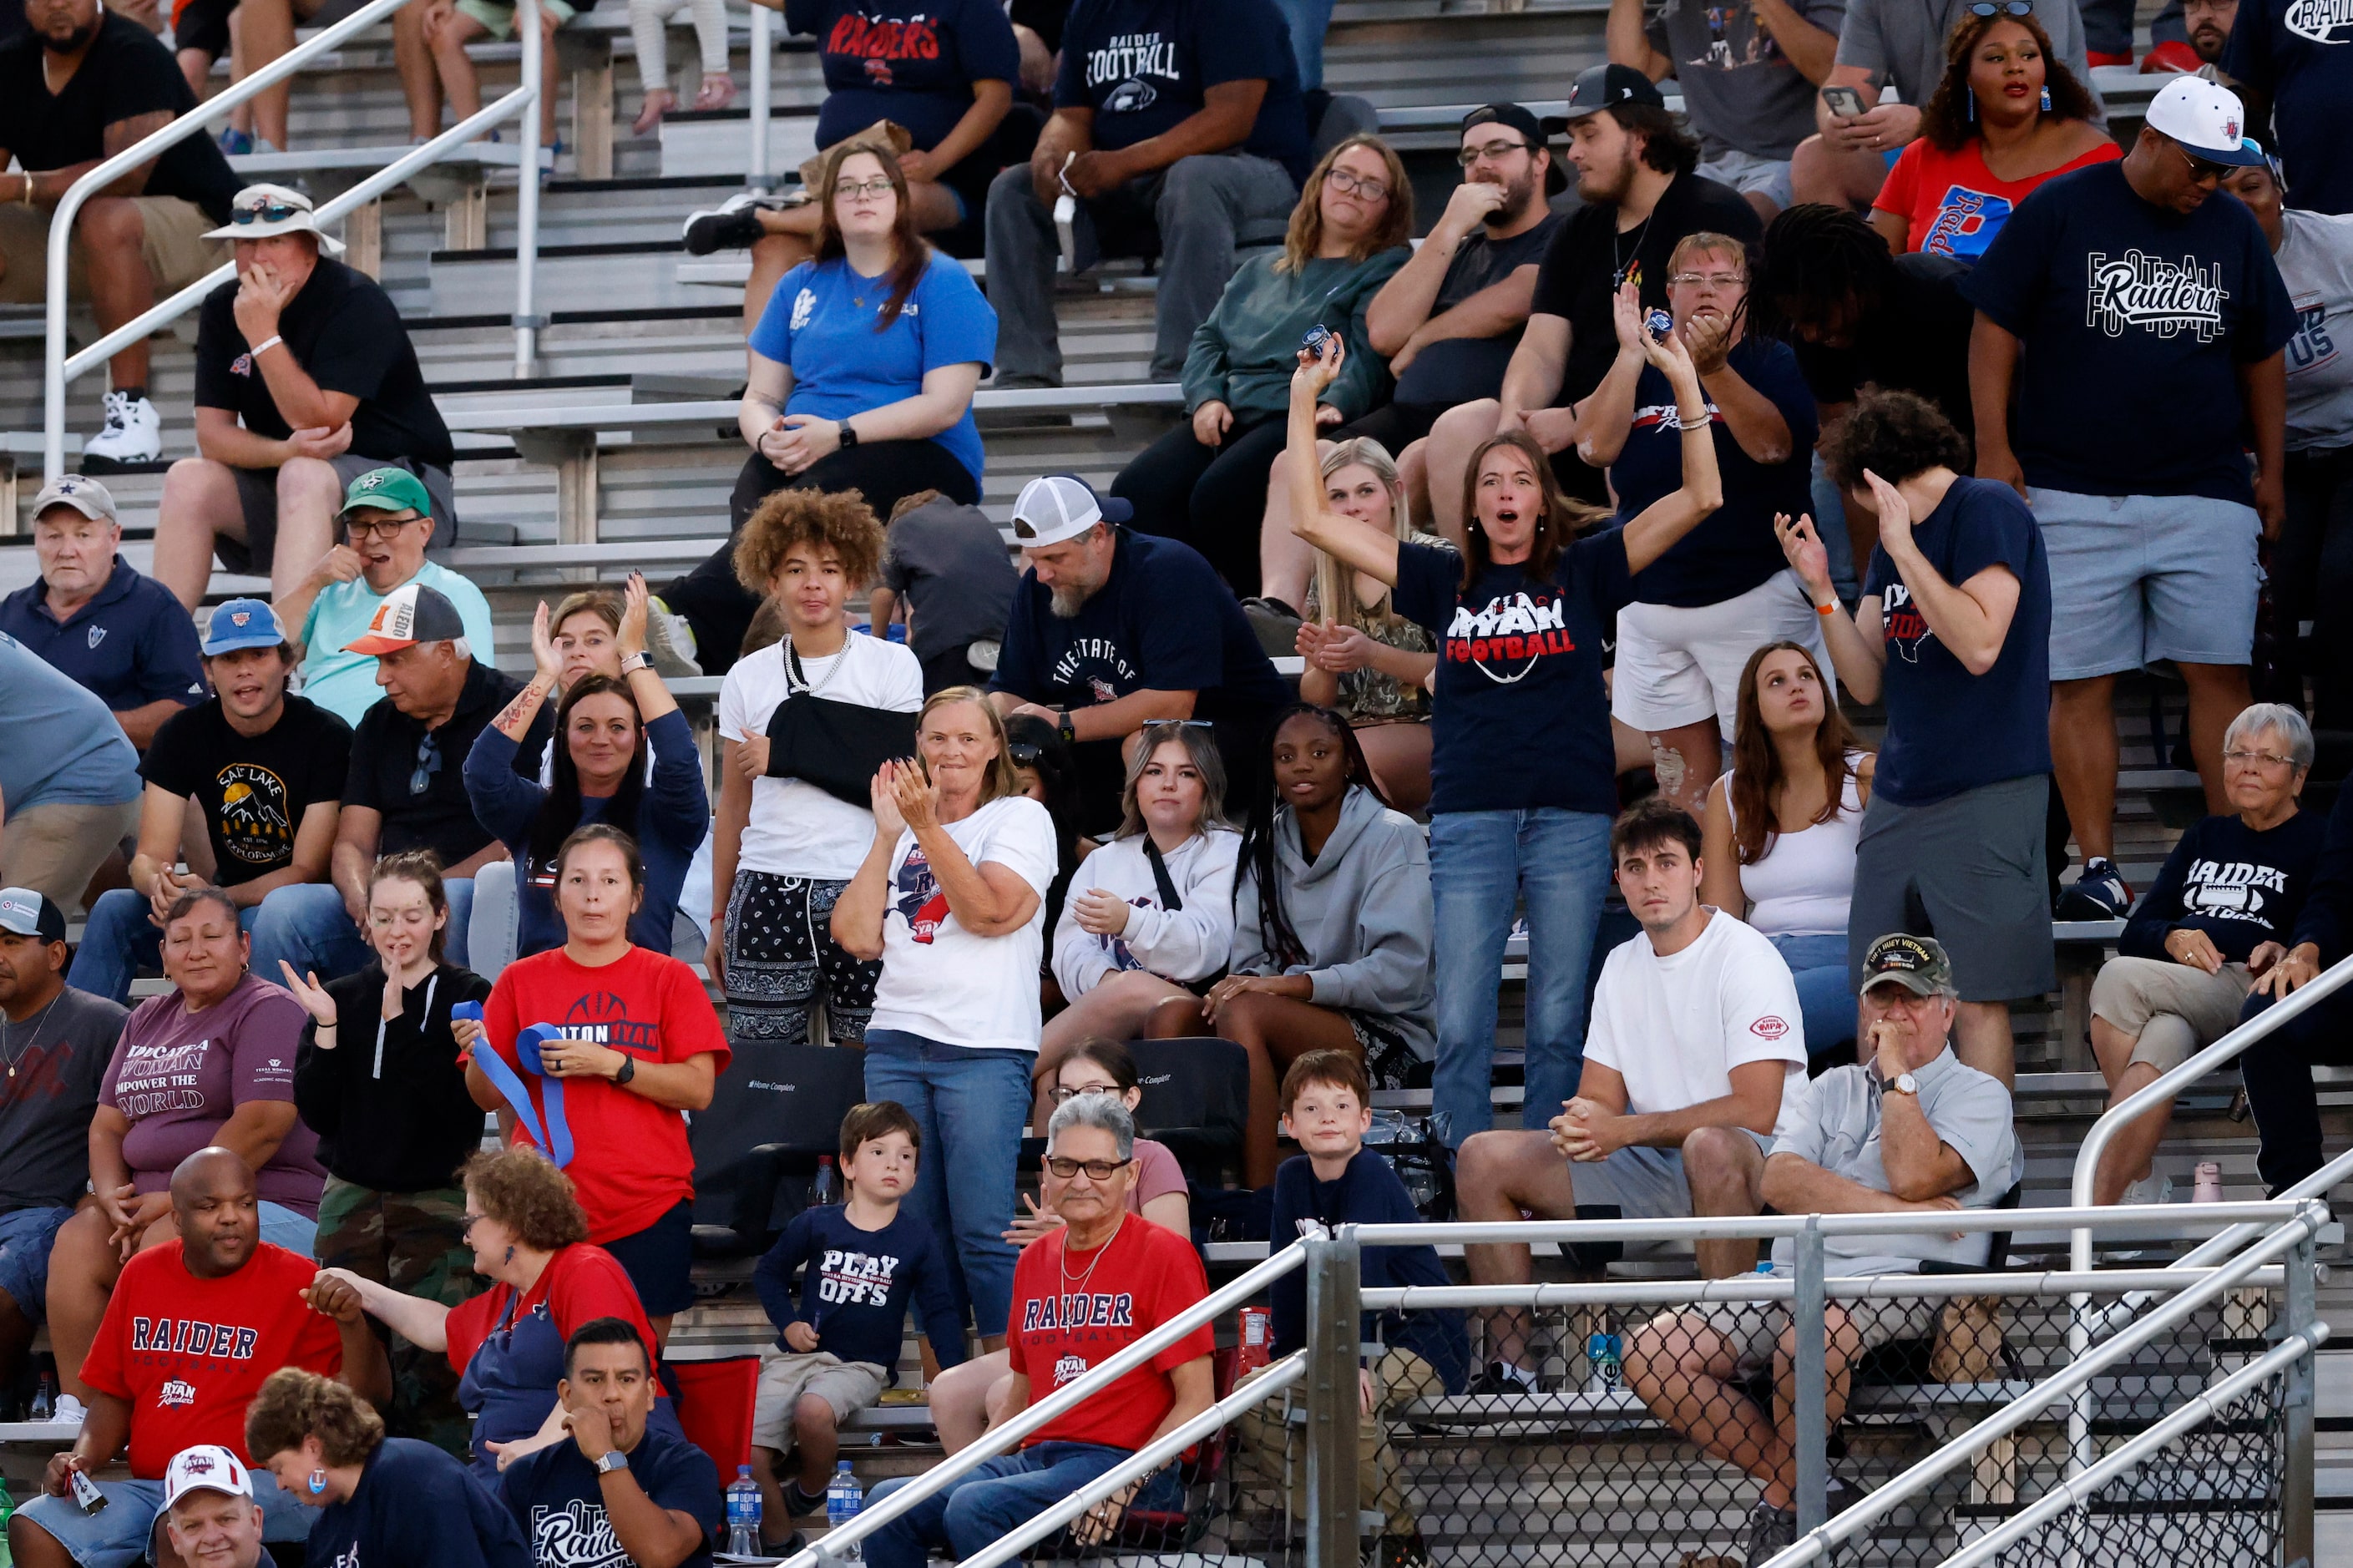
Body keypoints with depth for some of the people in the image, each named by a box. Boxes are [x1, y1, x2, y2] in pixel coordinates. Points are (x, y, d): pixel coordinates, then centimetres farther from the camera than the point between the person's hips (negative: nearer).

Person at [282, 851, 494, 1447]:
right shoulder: (342, 999, 8)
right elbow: (314, 1112, 2)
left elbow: (462, 1106, -14)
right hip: (351, 1197, 3)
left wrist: (397, 1023, -19)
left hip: (437, 1197, -3)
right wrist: (325, 1029, -10)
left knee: (429, 1365, -15)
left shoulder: (468, 997, -1)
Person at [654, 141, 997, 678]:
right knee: (753, 507, -34)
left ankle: (689, 616, -62)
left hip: (919, 458, -5)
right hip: (802, 456, 5)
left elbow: (945, 405, -6)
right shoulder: (802, 286, 22)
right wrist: (772, 440, -7)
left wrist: (839, 434, -17)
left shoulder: (943, 284, 5)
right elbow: (760, 397, 20)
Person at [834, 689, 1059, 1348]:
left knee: (982, 1231, -10)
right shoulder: (901, 827, 17)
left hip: (986, 1050, -5)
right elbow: (858, 936, 6)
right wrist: (888, 834, 4)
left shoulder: (1021, 819, 5)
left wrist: (926, 827, -11)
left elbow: (989, 910, -12)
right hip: (898, 1042, 5)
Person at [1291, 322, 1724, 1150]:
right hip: (1470, 818, 1)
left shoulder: (1582, 572, 8)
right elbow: (1314, 521, 12)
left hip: (1572, 815, -1)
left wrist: (1686, 386, -6)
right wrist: (1303, 403, 8)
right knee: (1461, 1025, -3)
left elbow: (1699, 499, 1)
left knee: (1558, 1023, 1)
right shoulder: (1446, 579, 12)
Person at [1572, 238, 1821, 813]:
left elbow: (1773, 443, -21)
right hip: (1651, 606, 4)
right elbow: (1596, 445, -4)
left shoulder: (1774, 364, 0)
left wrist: (1714, 369, -34)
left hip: (1753, 598, -4)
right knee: (1681, 767, 7)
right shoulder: (1644, 370, 13)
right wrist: (1631, 352, -8)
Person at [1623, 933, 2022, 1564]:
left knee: (1810, 1339, -40)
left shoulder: (1977, 1095, 9)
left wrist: (1898, 1072, 0)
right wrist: (1895, 1209, -8)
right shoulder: (1833, 1090, 24)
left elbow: (1914, 1176, -11)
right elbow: (1780, 1181, 4)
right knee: (1651, 1351, -16)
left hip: (1900, 1283, -6)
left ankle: (1784, 1504, -15)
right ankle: (1787, 1479, -6)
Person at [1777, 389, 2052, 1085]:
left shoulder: (1988, 511, -6)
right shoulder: (1891, 537, 18)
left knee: (1975, 1000, -9)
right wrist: (1820, 590, 3)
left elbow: (1980, 646, -18)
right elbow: (1866, 682, 15)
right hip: (1899, 793, 8)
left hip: (1985, 793, -8)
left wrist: (1903, 550, -16)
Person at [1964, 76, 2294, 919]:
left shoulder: (2234, 230, 11)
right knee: (2080, 683, -3)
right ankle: (2099, 870, -1)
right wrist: (1994, 447, -7)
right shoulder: (2058, 215, -1)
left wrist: (2271, 470, 18)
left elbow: (2263, 356, 20)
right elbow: (1997, 330, 0)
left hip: (2205, 495, 3)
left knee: (2219, 672, -4)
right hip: (2073, 494, -3)